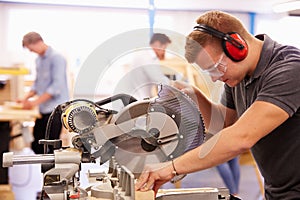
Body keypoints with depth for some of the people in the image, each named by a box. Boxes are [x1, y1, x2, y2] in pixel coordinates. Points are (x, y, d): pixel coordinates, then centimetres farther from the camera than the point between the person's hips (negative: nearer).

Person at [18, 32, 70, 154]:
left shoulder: (56, 58, -11)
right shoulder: (38, 60, 16)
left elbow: (57, 85, -18)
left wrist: (36, 101, -19)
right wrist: (26, 98, 8)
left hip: (55, 109, -9)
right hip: (43, 109, 9)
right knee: (37, 145, 9)